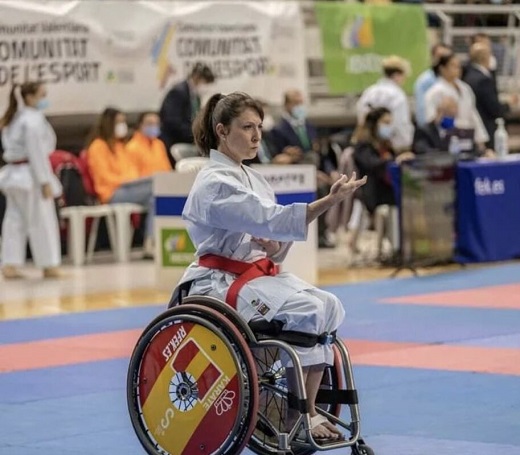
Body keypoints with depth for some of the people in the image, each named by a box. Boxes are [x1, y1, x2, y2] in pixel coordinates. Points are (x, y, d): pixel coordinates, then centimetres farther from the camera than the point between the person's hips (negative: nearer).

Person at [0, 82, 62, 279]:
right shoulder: (34, 119, -15)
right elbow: (37, 152, -20)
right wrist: (45, 181, -20)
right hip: (31, 175, -9)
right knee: (42, 221, -2)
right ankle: (49, 266, 3)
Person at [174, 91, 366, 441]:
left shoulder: (253, 179, 13)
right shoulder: (215, 184, -16)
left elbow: (270, 241, 15)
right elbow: (272, 219, -27)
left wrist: (275, 247, -10)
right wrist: (330, 201, -34)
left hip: (256, 272, 9)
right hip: (221, 282, -8)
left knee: (329, 306, -11)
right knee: (307, 312, -25)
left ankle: (309, 408, -8)